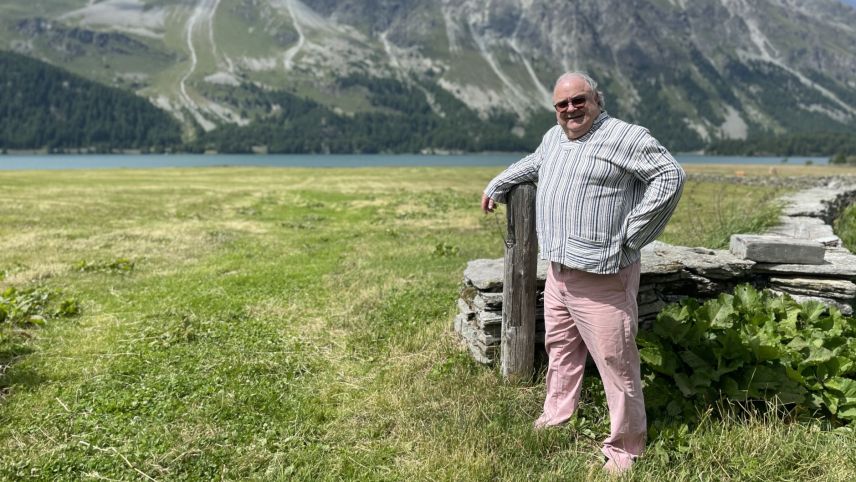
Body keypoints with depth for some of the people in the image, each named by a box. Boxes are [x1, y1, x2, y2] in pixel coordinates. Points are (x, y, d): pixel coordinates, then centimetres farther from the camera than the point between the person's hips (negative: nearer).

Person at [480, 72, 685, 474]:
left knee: (615, 362, -3)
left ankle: (624, 449, 11)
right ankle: (557, 418, 39)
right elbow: (531, 166, 35)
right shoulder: (553, 138, 15)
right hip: (558, 272, 8)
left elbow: (670, 176, -15)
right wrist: (495, 187, 43)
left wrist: (631, 235, -15)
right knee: (560, 349, 21)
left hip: (602, 278, -8)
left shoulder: (625, 136, -11)